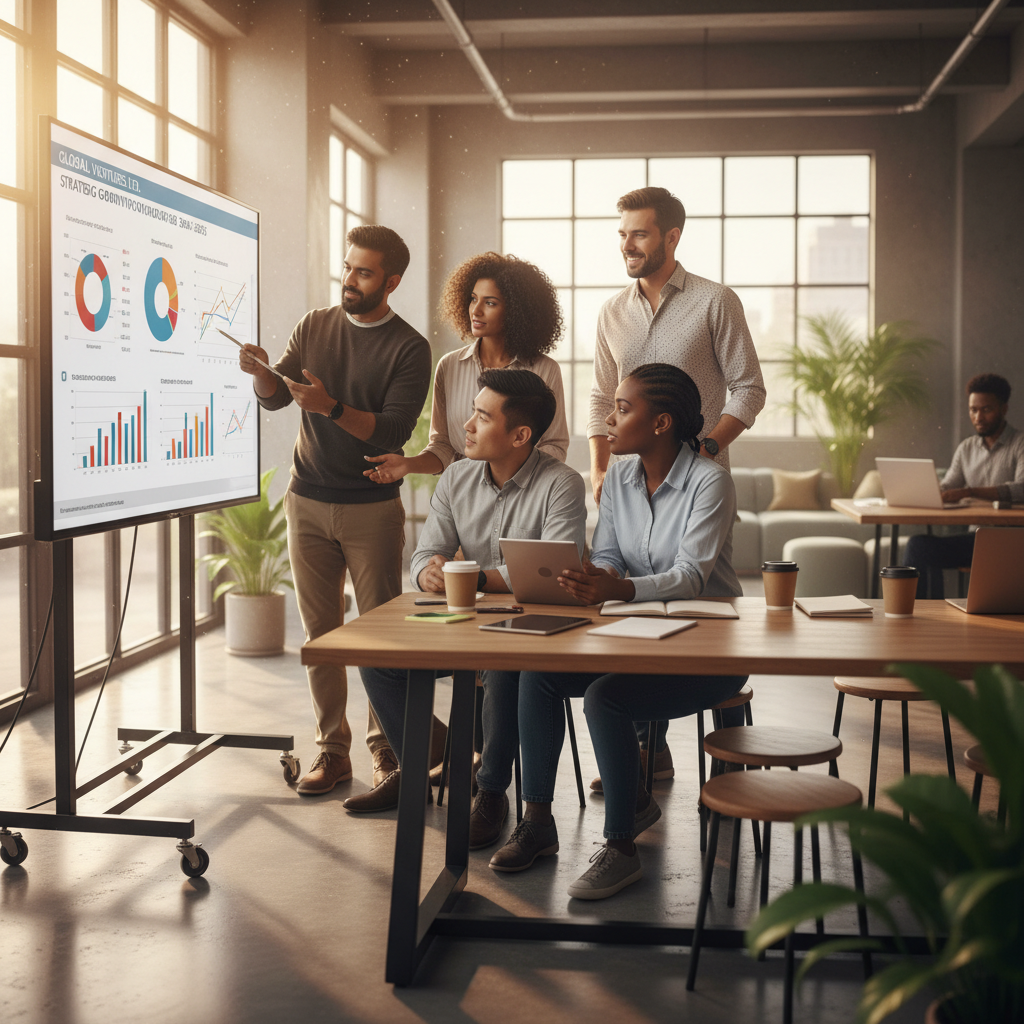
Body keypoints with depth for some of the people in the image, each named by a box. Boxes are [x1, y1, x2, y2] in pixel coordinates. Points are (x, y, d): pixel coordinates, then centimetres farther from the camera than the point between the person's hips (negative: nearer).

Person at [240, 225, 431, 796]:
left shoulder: (409, 348, -4)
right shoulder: (315, 327, 8)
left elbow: (394, 430, -14)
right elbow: (275, 398, 2)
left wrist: (331, 408, -27)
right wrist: (262, 372, -20)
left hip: (373, 507, -3)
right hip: (308, 501, 4)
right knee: (319, 631, 5)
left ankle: (386, 746, 12)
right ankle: (332, 749, 12)